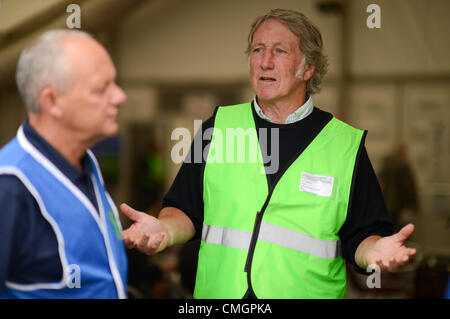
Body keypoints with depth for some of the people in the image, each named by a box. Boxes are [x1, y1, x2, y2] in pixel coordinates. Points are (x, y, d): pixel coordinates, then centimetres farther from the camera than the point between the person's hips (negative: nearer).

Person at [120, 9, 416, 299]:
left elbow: (360, 236, -1)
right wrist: (165, 230, -14)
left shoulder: (346, 142, 1)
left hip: (307, 293, -1)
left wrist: (374, 250, -21)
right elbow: (186, 211, 5)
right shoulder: (219, 126, 6)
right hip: (217, 293, 2)